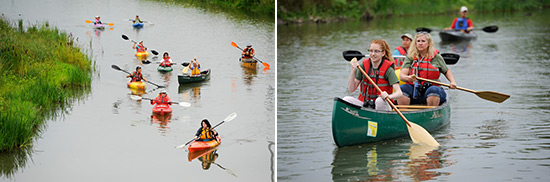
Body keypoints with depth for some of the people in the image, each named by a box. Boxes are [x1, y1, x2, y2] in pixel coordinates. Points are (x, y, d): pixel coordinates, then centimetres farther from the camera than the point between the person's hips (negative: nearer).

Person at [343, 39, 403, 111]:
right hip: (364, 104, 3)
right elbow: (351, 89, -1)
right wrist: (353, 71, -15)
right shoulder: (364, 65, 1)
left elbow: (399, 93, -18)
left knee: (380, 100, -35)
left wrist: (388, 96, -40)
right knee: (346, 99, -21)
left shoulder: (388, 69, -9)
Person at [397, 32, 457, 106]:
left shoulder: (436, 57, 7)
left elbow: (446, 71, 22)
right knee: (402, 88, -29)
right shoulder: (410, 57, 6)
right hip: (414, 90, 1)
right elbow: (401, 75, -4)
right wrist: (407, 78, -28)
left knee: (433, 90, -35)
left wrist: (452, 82, 3)